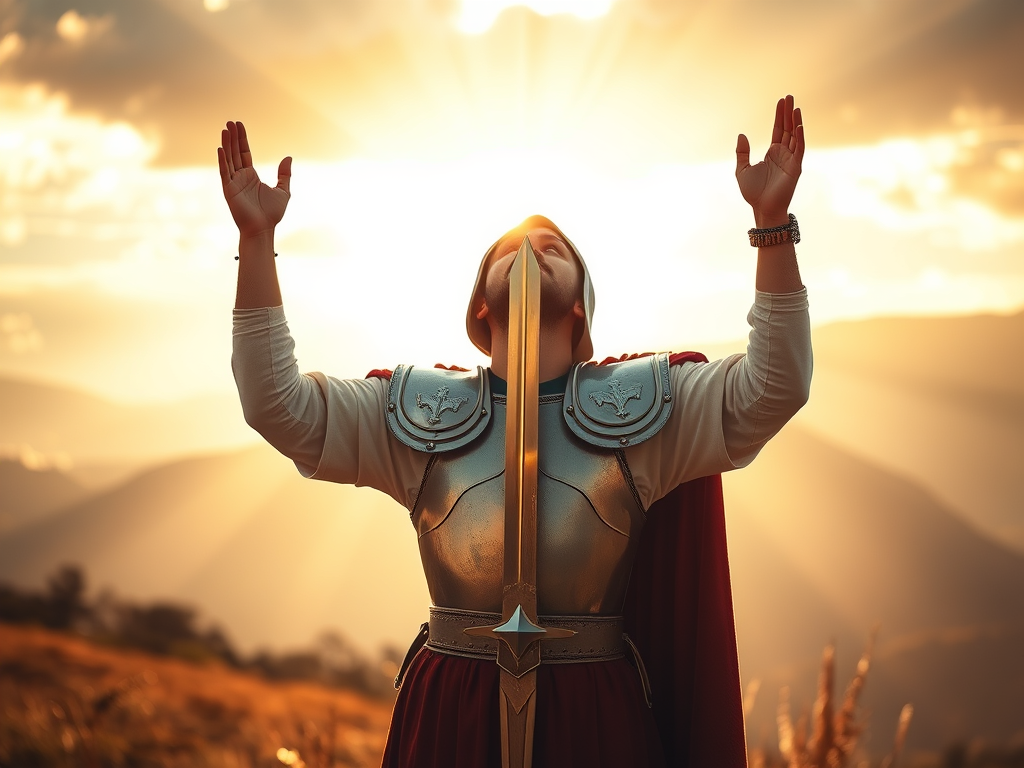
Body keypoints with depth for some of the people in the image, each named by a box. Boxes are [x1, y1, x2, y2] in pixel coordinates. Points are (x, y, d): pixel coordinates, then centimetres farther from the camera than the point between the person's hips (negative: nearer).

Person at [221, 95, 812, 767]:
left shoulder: (638, 405, 4)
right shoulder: (418, 412, 6)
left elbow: (772, 390, -7)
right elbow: (280, 405, -1)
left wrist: (772, 223, -15)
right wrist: (257, 241, -7)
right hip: (450, 714, 1)